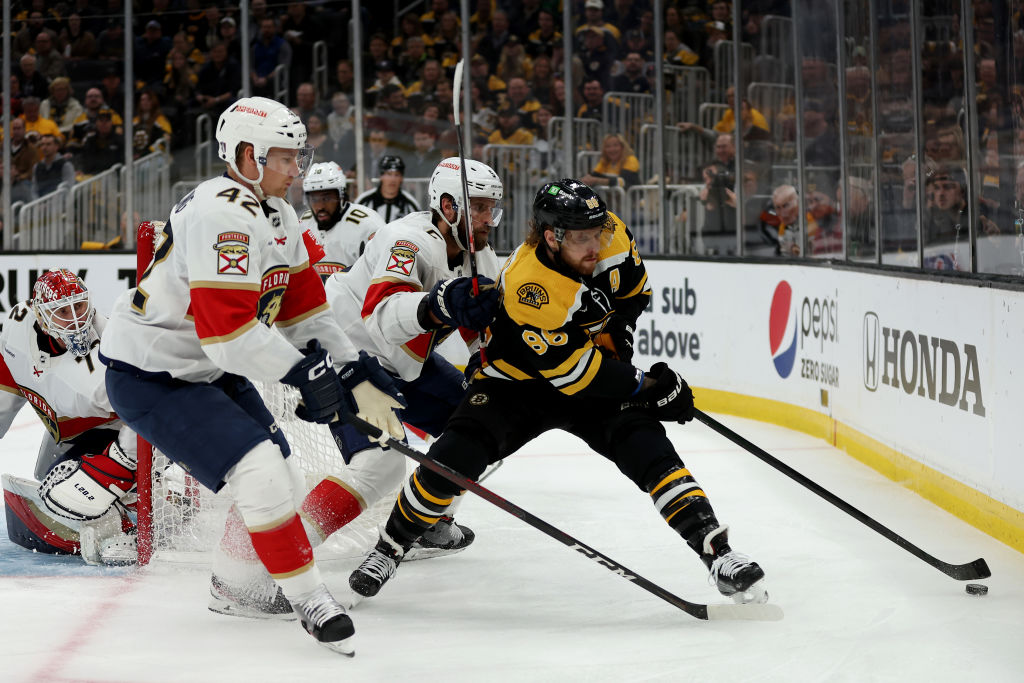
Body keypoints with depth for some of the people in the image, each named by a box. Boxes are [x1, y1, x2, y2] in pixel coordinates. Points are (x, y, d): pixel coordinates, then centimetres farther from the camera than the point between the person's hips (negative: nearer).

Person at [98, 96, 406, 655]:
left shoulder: (275, 215, 8)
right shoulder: (223, 215, -25)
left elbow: (304, 308, 11)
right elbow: (227, 329, -31)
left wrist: (359, 380, 4)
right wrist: (303, 371, -23)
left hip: (211, 370, 10)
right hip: (149, 377, -10)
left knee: (285, 487, 12)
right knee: (262, 475, -20)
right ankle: (305, 598, -8)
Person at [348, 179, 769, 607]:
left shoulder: (611, 236, -16)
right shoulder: (527, 286, -35)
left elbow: (634, 286, 9)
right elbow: (572, 371, -29)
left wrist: (615, 329, -4)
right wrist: (646, 387, -24)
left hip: (595, 375, 4)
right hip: (517, 382, -4)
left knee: (647, 447, -18)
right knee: (455, 458, -18)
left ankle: (717, 552, -21)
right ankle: (390, 548, 6)